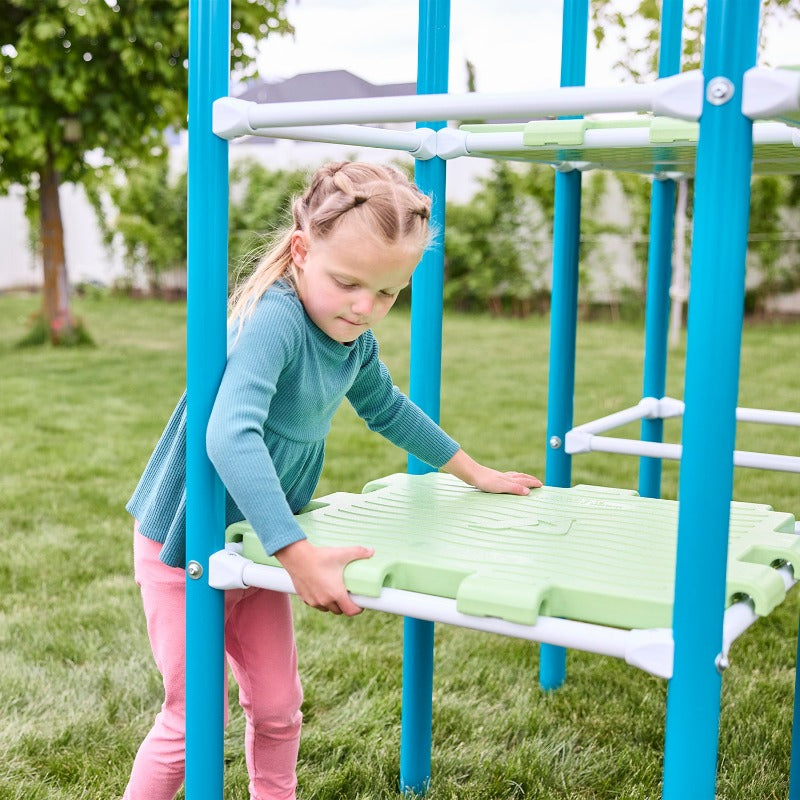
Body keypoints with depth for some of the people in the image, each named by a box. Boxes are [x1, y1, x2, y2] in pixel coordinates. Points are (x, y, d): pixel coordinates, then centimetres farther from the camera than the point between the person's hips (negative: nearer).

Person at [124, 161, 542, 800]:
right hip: (186, 543, -7)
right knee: (193, 718, 3)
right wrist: (298, 554, -46)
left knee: (278, 707, 14)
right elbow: (230, 436, -43)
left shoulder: (357, 341, -3)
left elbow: (388, 409, 17)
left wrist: (475, 473, 22)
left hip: (257, 542, 7)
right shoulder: (274, 320, -30)